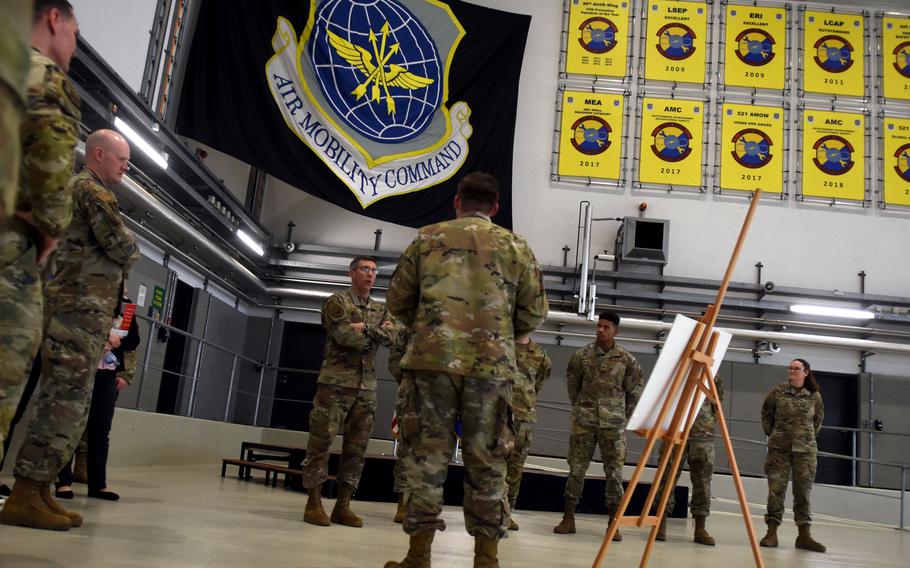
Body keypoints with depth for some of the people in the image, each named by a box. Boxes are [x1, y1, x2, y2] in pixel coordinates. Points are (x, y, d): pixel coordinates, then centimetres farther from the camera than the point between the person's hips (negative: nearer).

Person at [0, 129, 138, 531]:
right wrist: (131, 252, 8)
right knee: (67, 403, -12)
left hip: (74, 311, 10)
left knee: (61, 403, 9)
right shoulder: (92, 190, -6)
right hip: (79, 311, -10)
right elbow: (123, 248, -13)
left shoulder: (74, 188, 25)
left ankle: (38, 491, 11)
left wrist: (116, 263, 8)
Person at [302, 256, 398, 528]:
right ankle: (313, 503, 2)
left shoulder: (381, 309, 18)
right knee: (321, 442, -5)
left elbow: (391, 338, -1)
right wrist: (376, 333, -3)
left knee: (356, 448, 4)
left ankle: (343, 506, 11)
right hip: (336, 382, -5)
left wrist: (366, 328, -14)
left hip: (367, 388, 5)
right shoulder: (336, 301, 2)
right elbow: (345, 336, -14)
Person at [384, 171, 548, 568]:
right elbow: (535, 312, 9)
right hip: (491, 366, 1)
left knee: (427, 454, 5)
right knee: (487, 461, 7)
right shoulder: (515, 246, 9)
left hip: (432, 360, 0)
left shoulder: (428, 238, 9)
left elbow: (397, 300, 11)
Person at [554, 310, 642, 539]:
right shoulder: (582, 355, 1)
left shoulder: (626, 359, 0)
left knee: (614, 472, 0)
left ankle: (613, 522, 9)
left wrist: (623, 416, 9)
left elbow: (634, 391, 9)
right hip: (584, 422, 0)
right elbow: (572, 384, 13)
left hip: (614, 424, 0)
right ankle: (568, 518, 11)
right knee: (576, 469, 2)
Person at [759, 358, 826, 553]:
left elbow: (818, 419, 18)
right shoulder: (778, 391, 0)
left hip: (805, 449, 1)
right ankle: (772, 533, 3)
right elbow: (766, 413, 13)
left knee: (803, 491, 3)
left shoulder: (815, 396, 2)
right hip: (779, 448, -1)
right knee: (776, 489, -2)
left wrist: (809, 436, 12)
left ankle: (804, 535, 10)